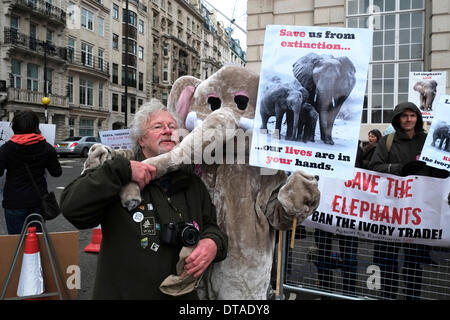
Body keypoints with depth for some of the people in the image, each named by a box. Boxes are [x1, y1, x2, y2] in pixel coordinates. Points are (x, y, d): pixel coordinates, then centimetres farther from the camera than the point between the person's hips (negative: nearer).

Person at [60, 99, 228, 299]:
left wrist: (213, 243, -13)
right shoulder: (119, 178, -11)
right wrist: (122, 170, -28)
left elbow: (212, 225, 10)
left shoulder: (192, 184, 2)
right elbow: (72, 208, -21)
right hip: (122, 292, -4)